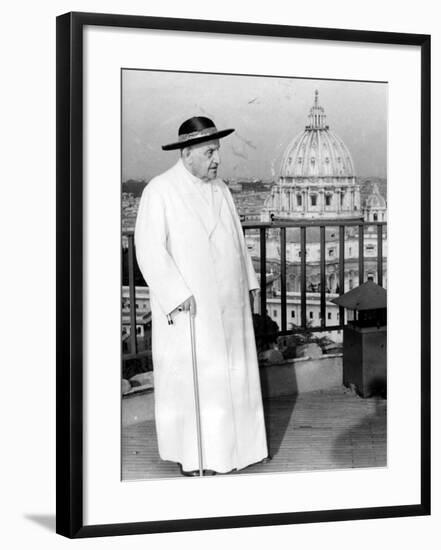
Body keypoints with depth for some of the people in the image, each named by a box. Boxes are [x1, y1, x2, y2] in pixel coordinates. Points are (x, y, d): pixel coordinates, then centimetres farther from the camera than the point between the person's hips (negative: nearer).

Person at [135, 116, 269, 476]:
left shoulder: (220, 189, 10)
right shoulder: (160, 192, -10)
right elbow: (150, 250, -15)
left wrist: (247, 286, 11)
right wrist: (179, 295, -20)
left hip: (227, 307, 6)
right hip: (187, 309, -6)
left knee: (232, 375, 10)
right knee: (190, 379, -1)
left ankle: (232, 446, 20)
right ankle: (193, 456, 9)